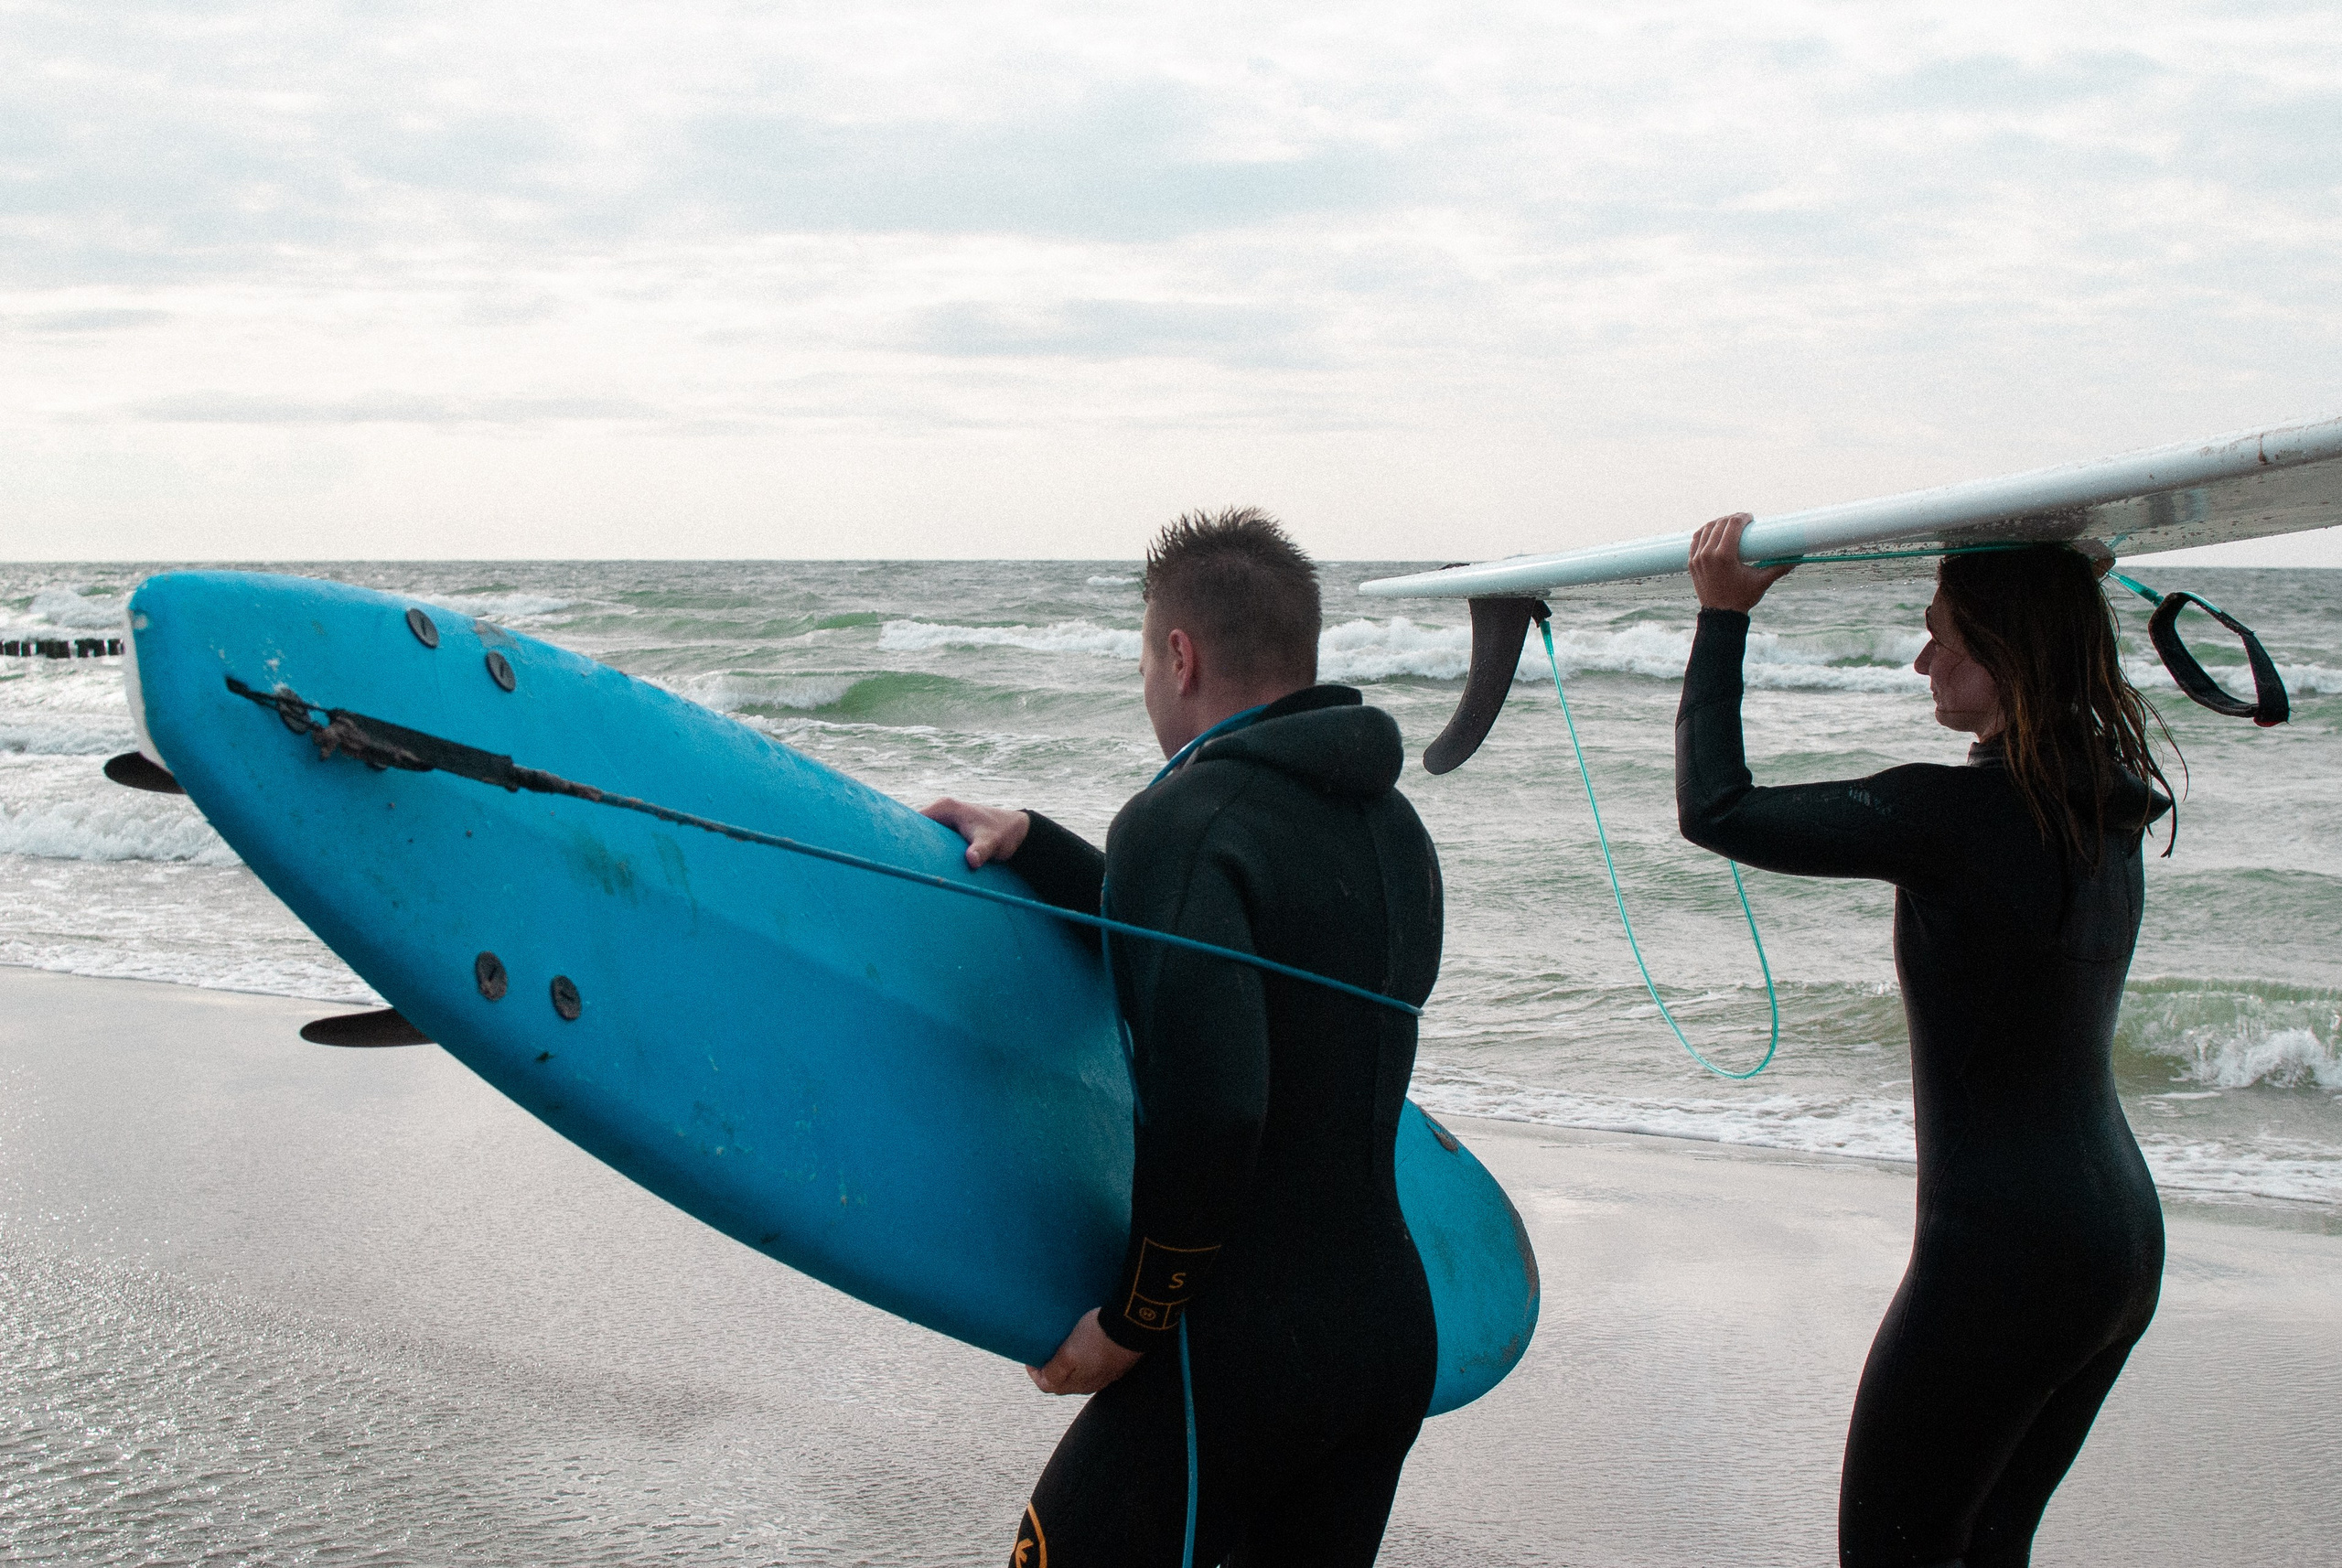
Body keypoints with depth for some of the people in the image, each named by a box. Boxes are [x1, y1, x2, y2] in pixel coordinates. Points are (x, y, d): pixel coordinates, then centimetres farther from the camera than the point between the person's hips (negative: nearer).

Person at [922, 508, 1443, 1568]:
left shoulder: (1184, 821, -17)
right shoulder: (1391, 825, 10)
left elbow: (1205, 1110, -28)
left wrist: (1132, 1321, -16)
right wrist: (1033, 847, 20)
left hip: (1237, 1359, -8)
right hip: (1394, 1331, 8)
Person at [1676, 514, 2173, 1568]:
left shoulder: (1958, 815, -20)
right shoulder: (2101, 807, 4)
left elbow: (1714, 809, -15)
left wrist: (1722, 618, -6)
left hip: (2002, 1255, -9)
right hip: (2123, 1242, 9)